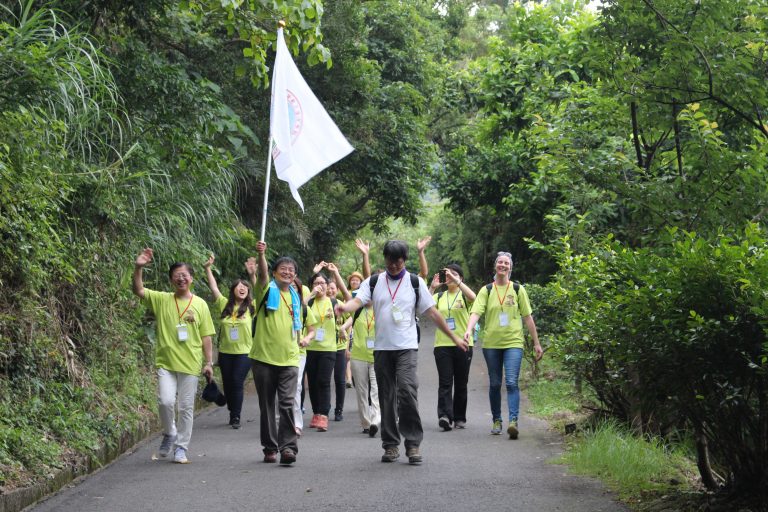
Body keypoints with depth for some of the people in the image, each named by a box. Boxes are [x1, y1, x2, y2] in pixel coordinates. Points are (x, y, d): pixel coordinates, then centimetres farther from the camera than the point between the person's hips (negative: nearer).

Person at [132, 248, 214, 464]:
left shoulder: (200, 304, 4)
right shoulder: (161, 300, 4)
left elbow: (206, 337, 5)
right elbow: (139, 290, -9)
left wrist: (209, 362, 2)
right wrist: (138, 268, -23)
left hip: (190, 364, 0)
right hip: (165, 362, 0)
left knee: (186, 407, 4)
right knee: (166, 401, -14)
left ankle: (181, 447, 16)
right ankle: (169, 434, 14)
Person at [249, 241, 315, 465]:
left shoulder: (298, 298, 13)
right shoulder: (267, 290, 2)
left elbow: (311, 325, 23)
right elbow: (262, 273, -20)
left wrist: (307, 338, 3)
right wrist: (261, 254, -38)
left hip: (289, 358, 1)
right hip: (264, 356, -1)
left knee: (287, 403, -10)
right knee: (267, 405, 5)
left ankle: (288, 446, -12)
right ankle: (270, 448, 14)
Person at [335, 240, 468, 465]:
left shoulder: (415, 283, 6)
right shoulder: (374, 282, 9)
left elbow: (432, 312, 8)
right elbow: (358, 301, -7)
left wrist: (454, 337, 7)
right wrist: (344, 307, -31)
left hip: (407, 347, -2)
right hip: (382, 348, 2)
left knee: (407, 391, -18)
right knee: (386, 397, 5)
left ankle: (413, 442, -10)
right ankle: (390, 445, 13)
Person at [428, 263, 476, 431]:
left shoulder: (464, 295, 4)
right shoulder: (439, 296, 13)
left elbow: (472, 297, -20)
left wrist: (455, 281, -19)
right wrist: (432, 287, -8)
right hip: (442, 344, 1)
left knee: (461, 383, 7)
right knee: (445, 382, -9)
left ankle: (459, 418, 16)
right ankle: (445, 416, -19)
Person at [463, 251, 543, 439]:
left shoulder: (518, 289, 7)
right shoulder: (486, 290, 5)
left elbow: (527, 317, 10)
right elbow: (476, 312, -7)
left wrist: (536, 343, 10)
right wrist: (469, 330, -27)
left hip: (513, 342, -1)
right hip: (491, 343, 1)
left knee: (511, 382, -15)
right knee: (494, 384, 8)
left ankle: (513, 421, -21)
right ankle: (497, 421, 20)